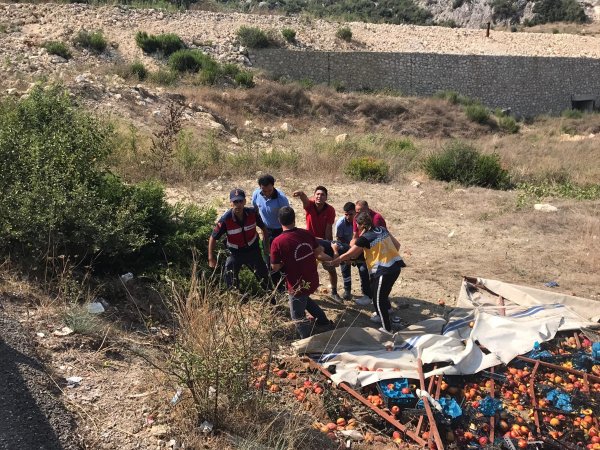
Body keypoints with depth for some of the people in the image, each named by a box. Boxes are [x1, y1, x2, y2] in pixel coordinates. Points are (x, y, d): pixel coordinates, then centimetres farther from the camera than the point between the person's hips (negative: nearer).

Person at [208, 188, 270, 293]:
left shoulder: (252, 213, -20)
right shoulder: (225, 219, -27)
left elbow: (263, 228, 0)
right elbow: (213, 238, -16)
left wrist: (266, 246, 2)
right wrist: (211, 259, -17)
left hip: (253, 250, 2)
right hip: (235, 253, -2)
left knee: (264, 276, 17)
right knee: (231, 283, 1)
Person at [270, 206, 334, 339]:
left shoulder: (277, 242, -20)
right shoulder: (306, 234, -5)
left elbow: (275, 267, -13)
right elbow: (319, 253, 5)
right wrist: (333, 260, 24)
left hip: (298, 285, -6)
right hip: (313, 281, 6)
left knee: (298, 317, 13)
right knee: (303, 298, 37)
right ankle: (323, 320, 45)